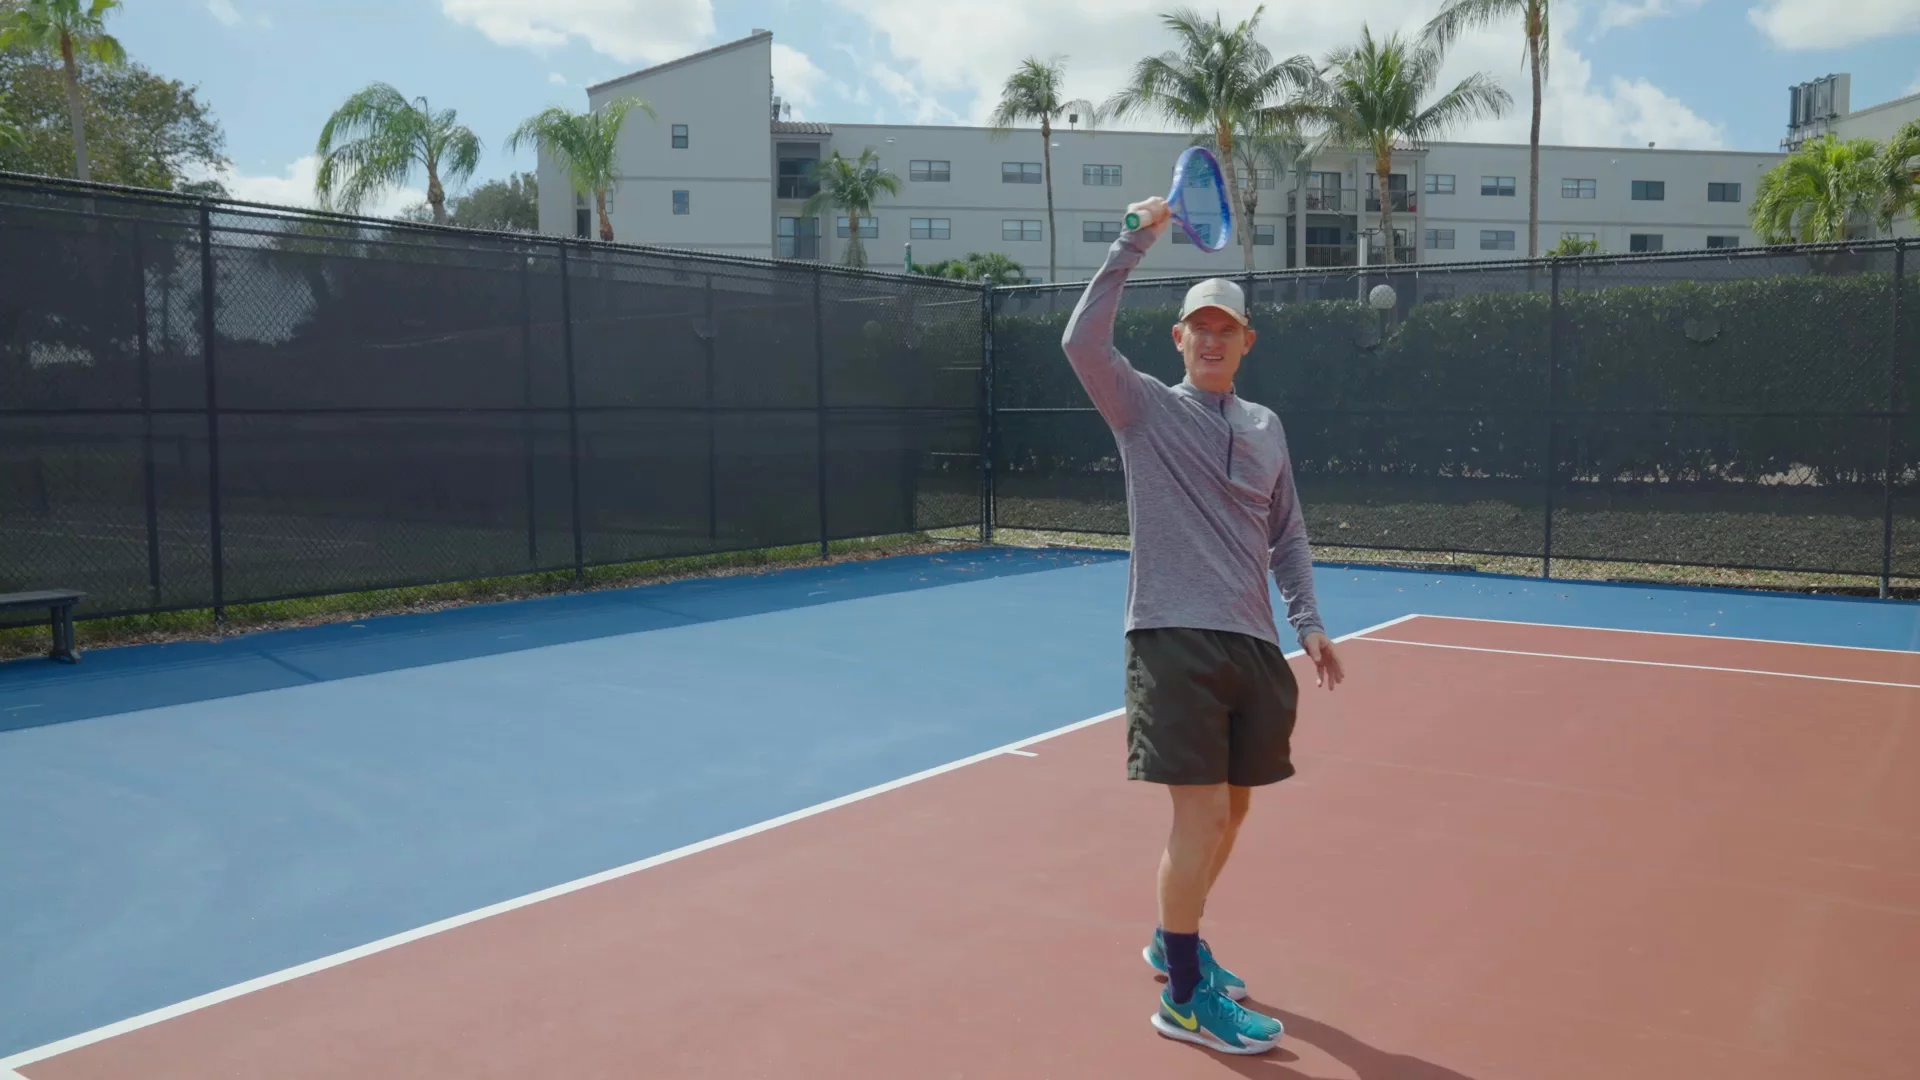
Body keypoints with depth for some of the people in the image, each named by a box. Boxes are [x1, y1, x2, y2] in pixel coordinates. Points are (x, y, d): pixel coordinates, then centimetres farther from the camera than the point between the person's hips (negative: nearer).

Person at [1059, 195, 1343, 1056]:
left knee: (1228, 811, 15)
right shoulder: (1146, 408, 1)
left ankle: (1173, 941, 37)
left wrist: (1307, 620, 9)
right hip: (1174, 637, -6)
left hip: (1252, 644, 6)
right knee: (1201, 812, -8)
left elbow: (1286, 535, 20)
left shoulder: (1267, 426, 16)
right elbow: (1083, 343, -17)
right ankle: (1185, 997, 7)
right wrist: (1134, 243, -16)